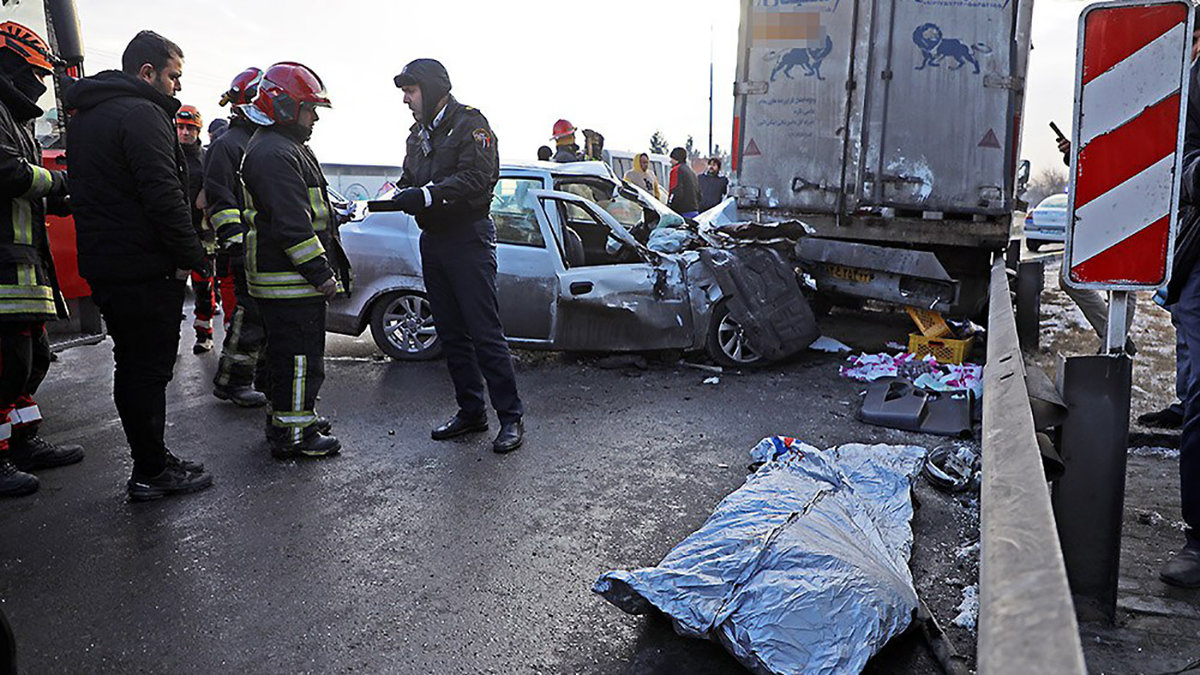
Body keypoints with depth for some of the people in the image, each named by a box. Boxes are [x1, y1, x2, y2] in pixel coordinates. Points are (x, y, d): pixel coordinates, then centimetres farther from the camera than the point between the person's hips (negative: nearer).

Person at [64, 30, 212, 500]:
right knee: (150, 369, -3)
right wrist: (190, 256, -15)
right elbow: (163, 194, -21)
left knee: (132, 366, 15)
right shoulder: (141, 114, -13)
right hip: (145, 268, -10)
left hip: (101, 264, 10)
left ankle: (151, 461, 24)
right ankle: (151, 474, 4)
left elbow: (86, 192, 21)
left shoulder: (83, 117, 19)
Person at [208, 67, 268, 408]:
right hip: (248, 248, -9)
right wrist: (235, 245, -20)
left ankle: (268, 377, 22)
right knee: (250, 312, -7)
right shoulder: (227, 145, -7)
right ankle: (230, 381, 5)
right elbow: (220, 202, -14)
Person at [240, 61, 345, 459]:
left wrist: (325, 264, 25)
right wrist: (321, 274, -21)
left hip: (291, 279, 11)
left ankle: (287, 415, 33)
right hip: (289, 281, -11)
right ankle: (292, 434, 5)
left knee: (286, 352, 20)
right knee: (299, 355, -4)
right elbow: (291, 226, -23)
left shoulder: (287, 147, 20)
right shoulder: (273, 154, -17)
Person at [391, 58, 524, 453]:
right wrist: (396, 193, -5)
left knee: (485, 333, -9)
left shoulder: (470, 124, -6)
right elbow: (410, 180, 18)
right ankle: (471, 412, 20)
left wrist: (426, 195, -26)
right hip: (433, 240, 8)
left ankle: (511, 417, -2)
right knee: (451, 334, 10)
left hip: (468, 239, -8)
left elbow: (477, 178, -19)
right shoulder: (419, 134, 19)